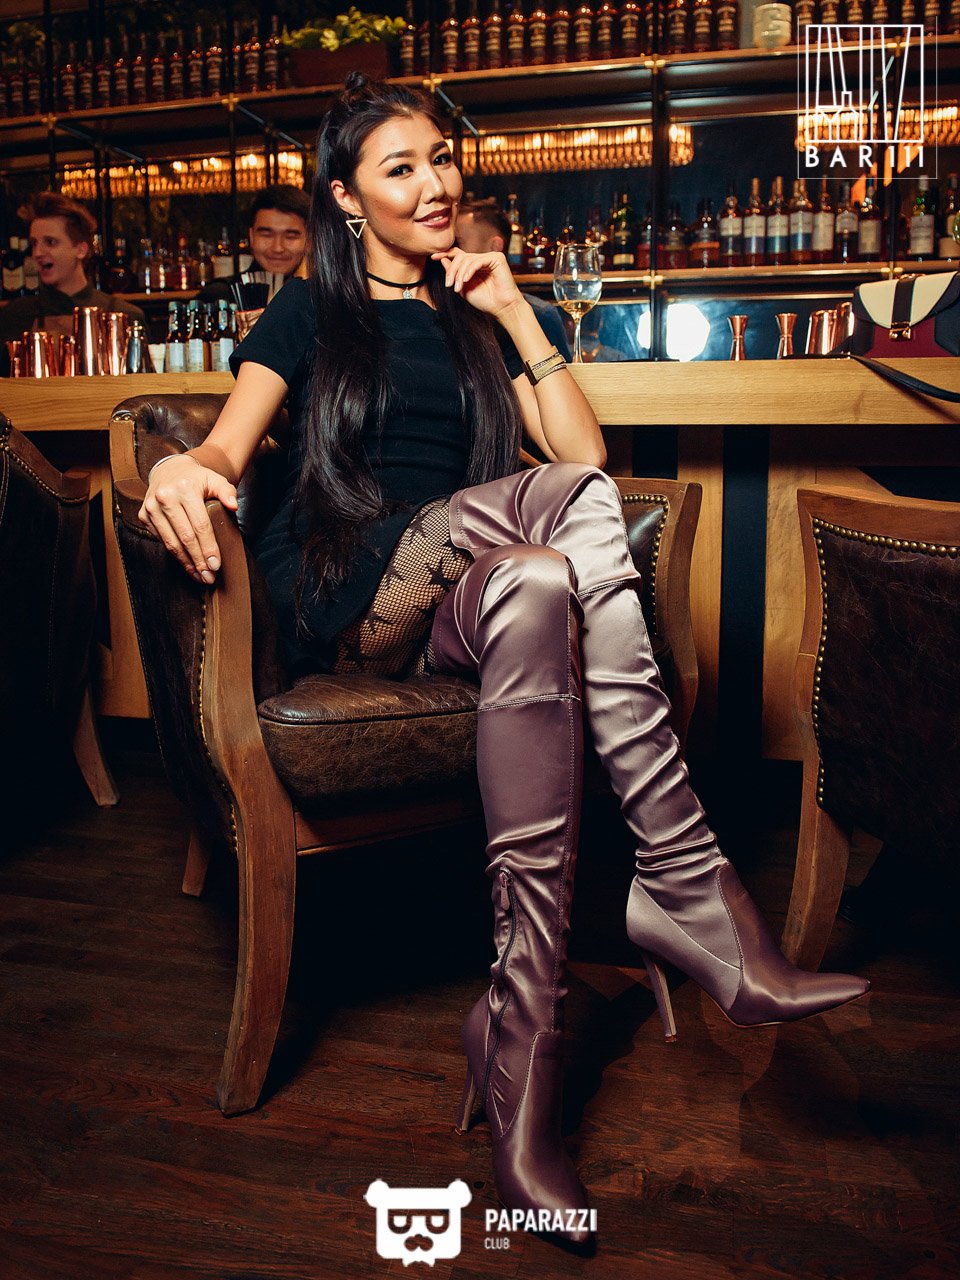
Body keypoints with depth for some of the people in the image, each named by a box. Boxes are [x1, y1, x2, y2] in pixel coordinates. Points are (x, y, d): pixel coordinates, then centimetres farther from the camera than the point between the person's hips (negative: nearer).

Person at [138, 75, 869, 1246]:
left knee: (536, 591, -36)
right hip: (341, 607, -3)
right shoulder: (310, 312, 18)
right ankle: (691, 889, -35)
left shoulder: (478, 315, 25)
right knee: (570, 502, -32)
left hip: (456, 606, 3)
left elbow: (587, 452, 11)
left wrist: (515, 317, 7)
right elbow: (230, 447, 2)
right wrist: (182, 467, -22)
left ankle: (520, 1030, -40)